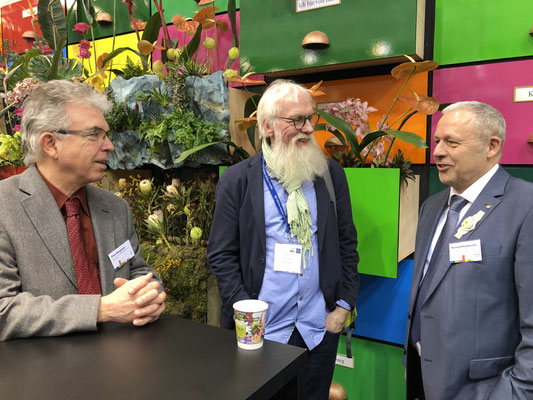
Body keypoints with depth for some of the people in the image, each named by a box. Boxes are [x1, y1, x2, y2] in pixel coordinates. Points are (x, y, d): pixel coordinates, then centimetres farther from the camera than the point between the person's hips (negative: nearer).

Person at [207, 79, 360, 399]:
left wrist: (344, 305, 1)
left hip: (320, 327, 3)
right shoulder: (237, 181, -6)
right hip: (260, 329, -2)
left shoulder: (331, 174, 1)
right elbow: (221, 255, -5)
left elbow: (347, 244, 5)